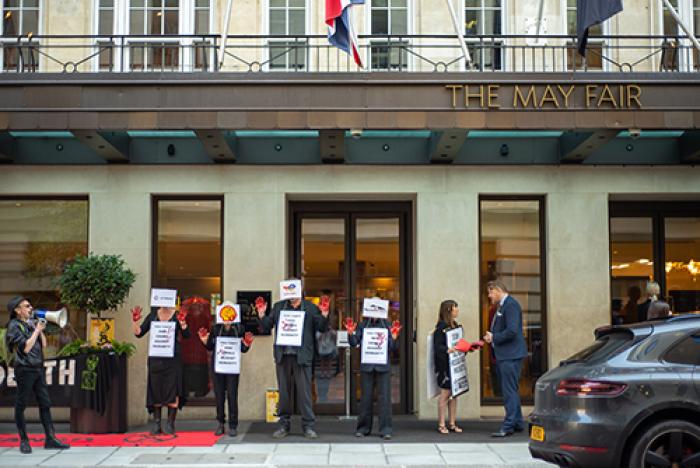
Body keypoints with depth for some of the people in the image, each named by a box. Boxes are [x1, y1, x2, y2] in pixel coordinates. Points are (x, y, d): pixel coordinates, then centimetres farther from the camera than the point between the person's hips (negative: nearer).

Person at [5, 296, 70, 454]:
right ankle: (24, 441, 10)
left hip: (38, 368, 7)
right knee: (21, 405, 3)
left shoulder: (32, 323, 14)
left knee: (45, 404, 5)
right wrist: (37, 330, -8)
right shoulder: (14, 325, -6)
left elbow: (43, 344, 15)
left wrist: (40, 329, 4)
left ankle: (50, 438, 8)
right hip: (25, 369, -7)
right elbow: (25, 347, -14)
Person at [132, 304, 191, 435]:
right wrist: (135, 321, -7)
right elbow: (139, 333, 9)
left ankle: (170, 424, 4)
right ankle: (156, 423, 12)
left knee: (172, 391, -4)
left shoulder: (177, 315, 1)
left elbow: (186, 335, -7)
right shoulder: (153, 315, 9)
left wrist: (183, 323, -24)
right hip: (155, 359, 3)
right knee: (155, 391, 5)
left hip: (172, 359, -3)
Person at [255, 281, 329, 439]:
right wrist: (261, 315, -6)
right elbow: (266, 327, 10)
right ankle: (284, 425, 20)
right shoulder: (278, 307, 10)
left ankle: (308, 426, 9)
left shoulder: (310, 308, 2)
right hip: (283, 355, 3)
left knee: (304, 392, 1)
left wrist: (324, 316, -19)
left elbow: (322, 328, -3)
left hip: (302, 356, -3)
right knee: (284, 392, 11)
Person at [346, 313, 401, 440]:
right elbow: (354, 343, 3)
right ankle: (363, 428, 18)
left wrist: (394, 337, -15)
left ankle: (385, 429, 4)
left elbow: (393, 348, 3)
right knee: (366, 397, 7)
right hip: (366, 366, 1)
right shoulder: (362, 325, 7)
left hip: (383, 367, -1)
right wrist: (351, 333, -15)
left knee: (384, 397, -1)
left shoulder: (387, 325, 5)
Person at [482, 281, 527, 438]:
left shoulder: (511, 305, -15)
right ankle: (518, 424, 24)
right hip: (504, 355, 11)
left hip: (510, 355, -11)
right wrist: (491, 336, 6)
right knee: (510, 390, 15)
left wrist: (494, 338, -14)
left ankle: (508, 426, -5)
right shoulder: (502, 306, 17)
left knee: (509, 391, -7)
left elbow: (512, 331, -24)